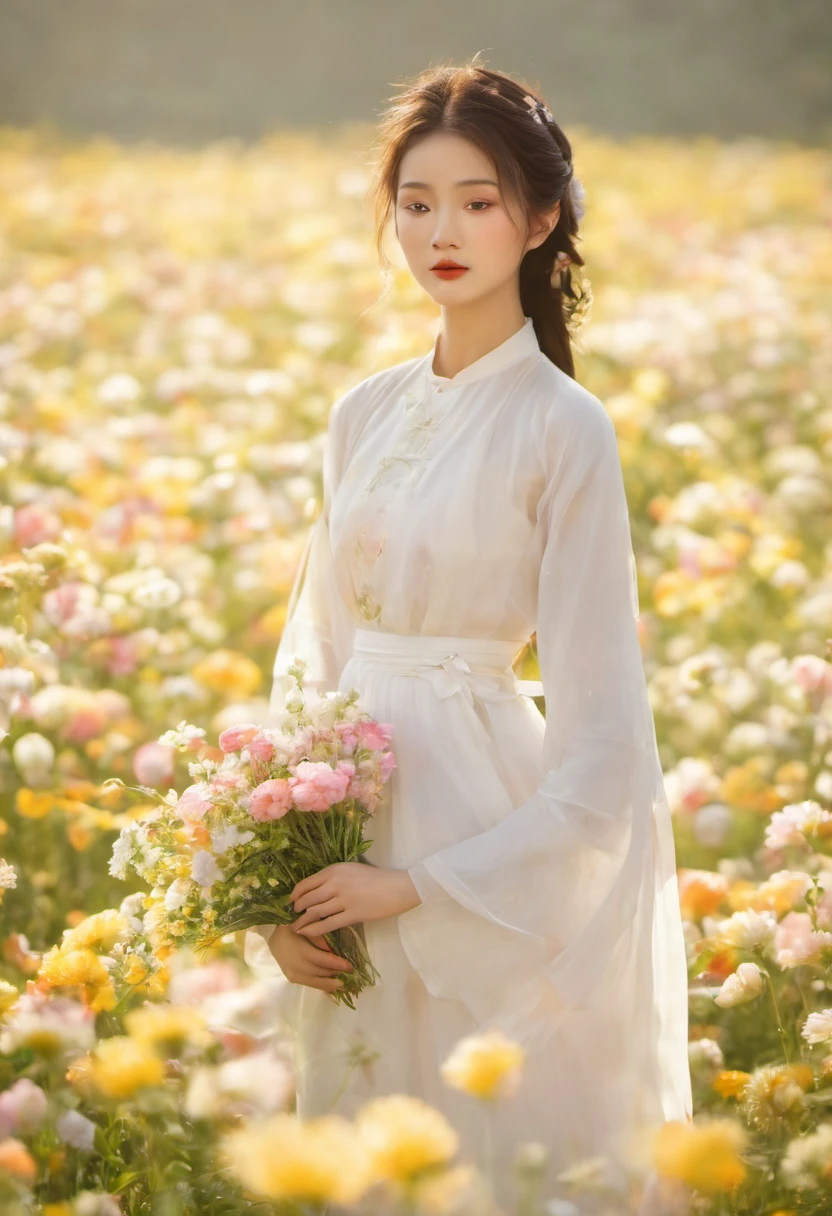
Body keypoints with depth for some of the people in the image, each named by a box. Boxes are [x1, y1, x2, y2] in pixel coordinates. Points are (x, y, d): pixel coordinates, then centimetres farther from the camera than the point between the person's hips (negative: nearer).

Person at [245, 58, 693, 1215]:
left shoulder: (562, 428, -11)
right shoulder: (365, 414, 8)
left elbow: (602, 739, -14)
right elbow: (312, 646, 12)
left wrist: (419, 883, -16)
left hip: (479, 812, -6)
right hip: (351, 800, 6)